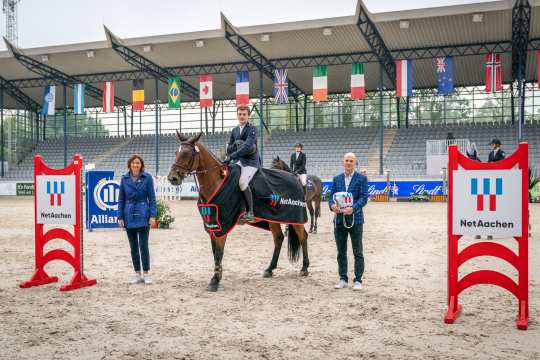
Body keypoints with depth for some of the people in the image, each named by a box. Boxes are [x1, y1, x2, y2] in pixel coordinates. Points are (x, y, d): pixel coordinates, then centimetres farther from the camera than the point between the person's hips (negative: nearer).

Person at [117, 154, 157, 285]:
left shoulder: (147, 177, -3)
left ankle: (146, 274, 8)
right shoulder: (124, 179, 5)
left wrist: (153, 215, -10)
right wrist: (120, 217, 2)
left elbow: (152, 198, -3)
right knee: (133, 247, 9)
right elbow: (121, 199, 7)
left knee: (143, 246, -4)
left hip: (143, 216, -3)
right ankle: (137, 274, 19)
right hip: (129, 216, 3)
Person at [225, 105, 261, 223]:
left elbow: (247, 147, -20)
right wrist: (236, 145, -2)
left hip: (250, 162, -7)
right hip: (237, 161, 7)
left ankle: (250, 213, -19)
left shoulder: (252, 129, -6)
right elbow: (229, 148, 20)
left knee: (242, 182, -28)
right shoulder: (234, 131, 15)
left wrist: (231, 156, -26)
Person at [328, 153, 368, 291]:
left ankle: (358, 280, 11)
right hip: (339, 219, 4)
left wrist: (353, 208, -25)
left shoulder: (362, 178, -1)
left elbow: (363, 198, -9)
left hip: (355, 219, -3)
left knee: (358, 252, 3)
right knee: (341, 252, 10)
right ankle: (343, 279, 20)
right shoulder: (336, 179, 11)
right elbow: (332, 196, 8)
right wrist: (332, 205, -15)